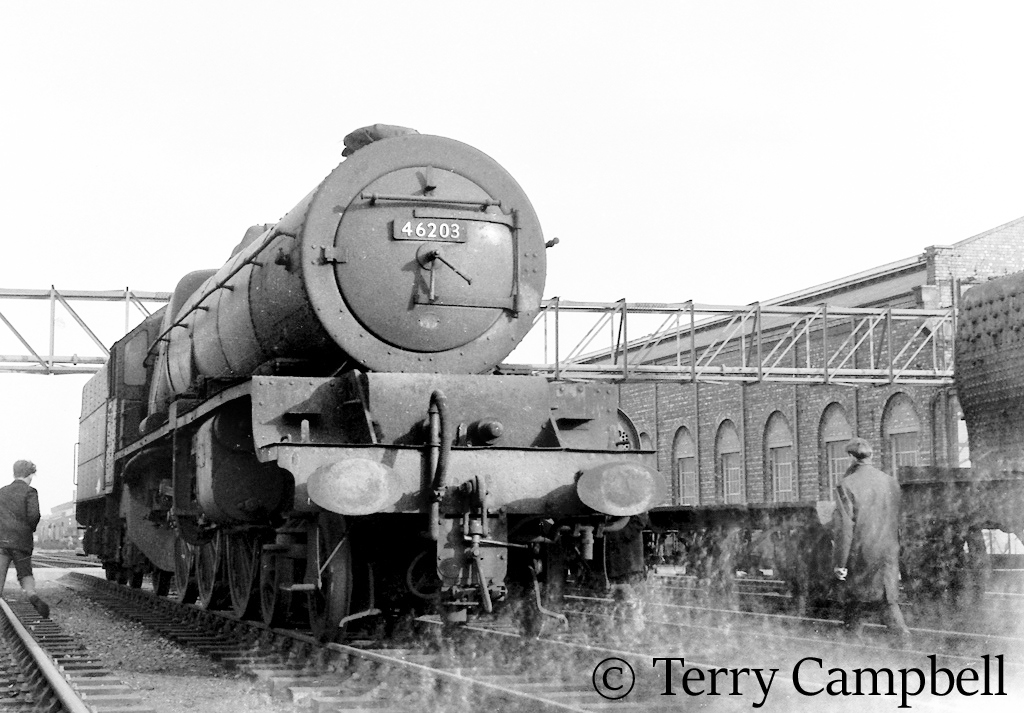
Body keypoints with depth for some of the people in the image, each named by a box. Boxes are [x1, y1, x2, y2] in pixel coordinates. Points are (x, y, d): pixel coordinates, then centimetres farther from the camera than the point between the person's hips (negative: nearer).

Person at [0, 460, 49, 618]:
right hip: (22, 540, -2)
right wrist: (31, 528, 6)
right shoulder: (29, 492, 0)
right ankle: (33, 596, -18)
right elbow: (33, 515, -11)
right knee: (25, 574, 9)